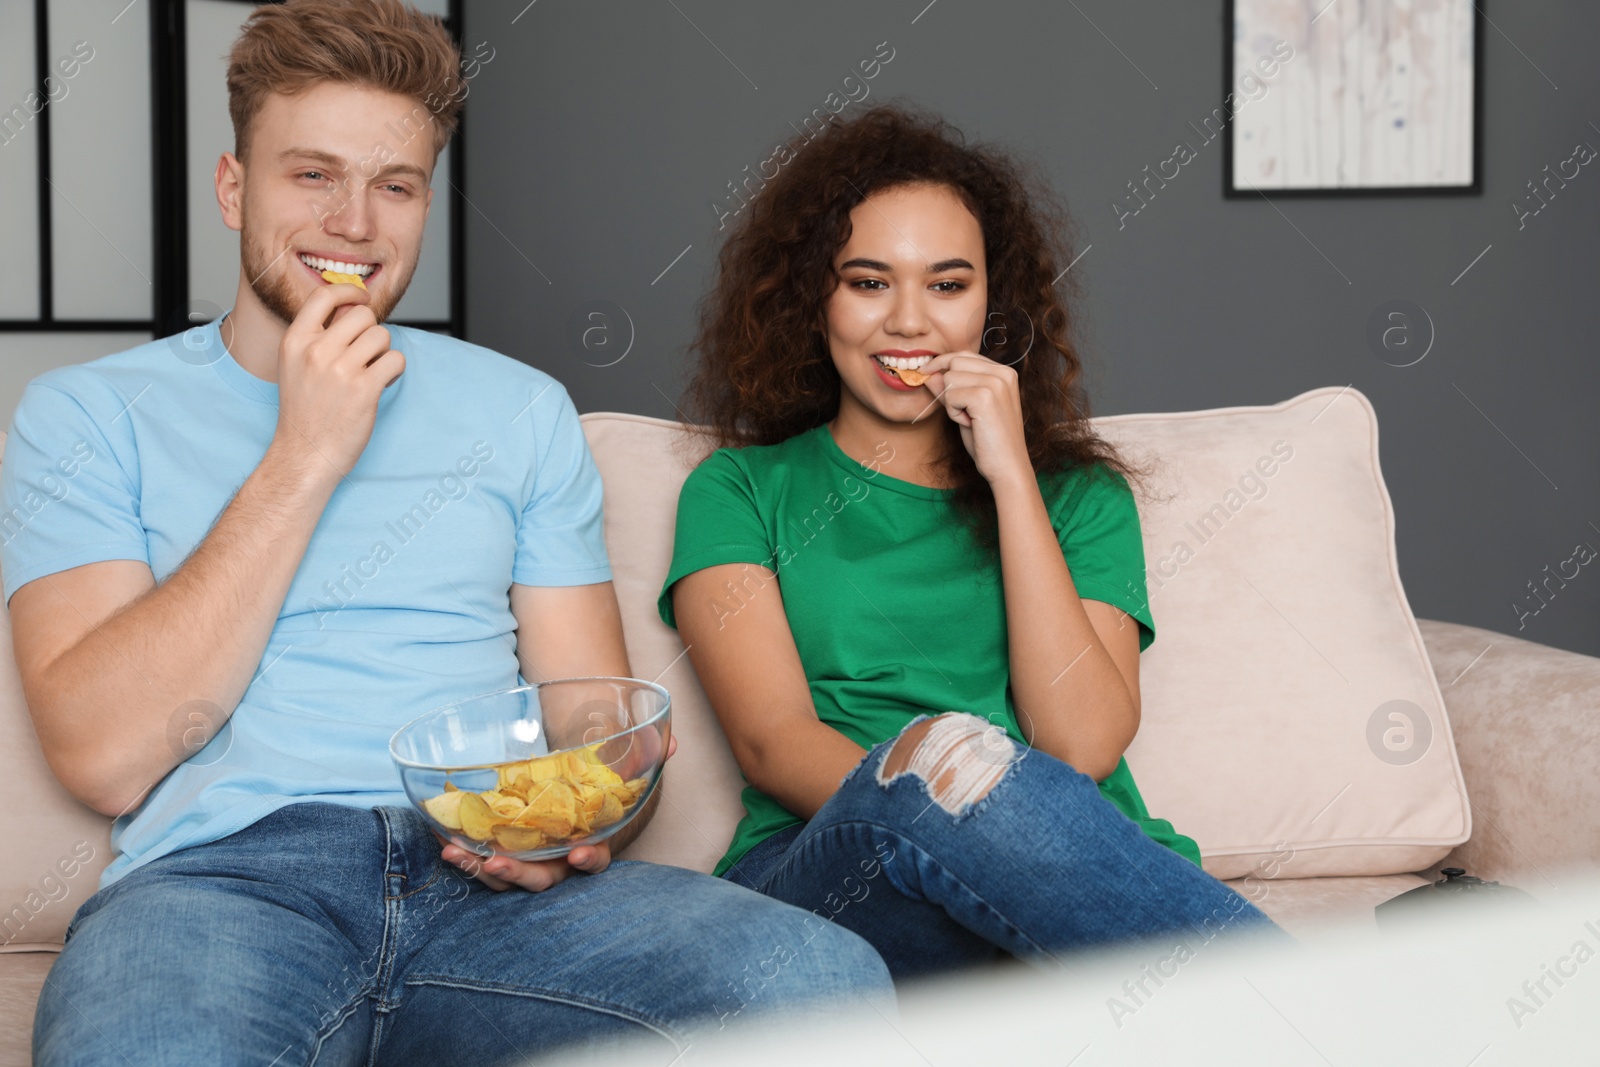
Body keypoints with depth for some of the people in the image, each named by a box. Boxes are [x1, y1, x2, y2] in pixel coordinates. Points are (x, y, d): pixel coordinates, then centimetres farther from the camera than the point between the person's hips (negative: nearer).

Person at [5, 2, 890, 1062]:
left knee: (827, 979, -26)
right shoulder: (87, 415, 10)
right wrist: (303, 459, -5)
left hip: (486, 881, 4)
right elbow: (105, 756, -4)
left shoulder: (521, 409, 20)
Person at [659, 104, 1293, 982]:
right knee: (945, 752, -35)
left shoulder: (1082, 494, 20)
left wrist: (1011, 477, -1)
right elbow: (770, 739, -2)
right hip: (818, 871, 0)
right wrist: (916, 786, -24)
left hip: (1087, 876, 1)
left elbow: (1081, 747, 1)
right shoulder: (740, 491, 17)